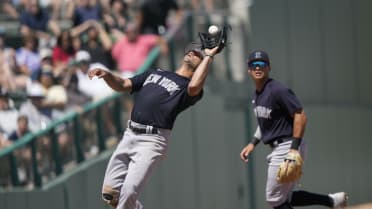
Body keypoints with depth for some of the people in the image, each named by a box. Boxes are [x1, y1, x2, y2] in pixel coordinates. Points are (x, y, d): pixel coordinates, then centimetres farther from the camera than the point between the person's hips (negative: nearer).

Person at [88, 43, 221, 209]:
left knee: (128, 193, -19)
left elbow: (194, 86, -21)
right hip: (130, 135, 6)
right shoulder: (155, 73, 23)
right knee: (109, 194, 1)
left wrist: (208, 57, -8)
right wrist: (106, 75, 0)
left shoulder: (187, 87, 4)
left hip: (152, 141, -6)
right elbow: (122, 85, 21)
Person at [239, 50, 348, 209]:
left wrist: (294, 148, -26)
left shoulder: (278, 90, -16)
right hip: (276, 149, 10)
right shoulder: (257, 95, 13)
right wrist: (253, 143, 15)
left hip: (287, 147, -10)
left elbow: (300, 115, -20)